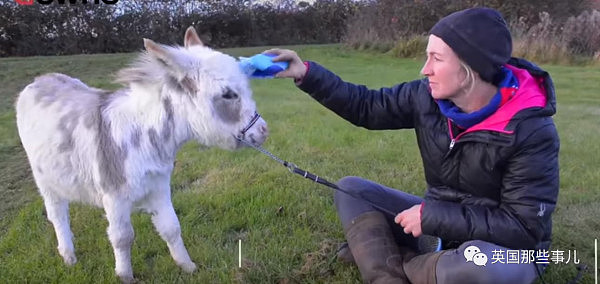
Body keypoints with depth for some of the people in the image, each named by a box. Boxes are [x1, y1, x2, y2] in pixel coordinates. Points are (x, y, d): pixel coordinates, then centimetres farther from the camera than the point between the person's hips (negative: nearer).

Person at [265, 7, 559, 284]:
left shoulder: (532, 132, -26)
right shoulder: (427, 97, -12)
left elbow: (524, 227, -26)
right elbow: (367, 106, -2)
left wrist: (431, 216, -27)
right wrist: (306, 74, -10)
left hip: (505, 248, -4)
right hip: (443, 218, 5)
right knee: (350, 188, -2)